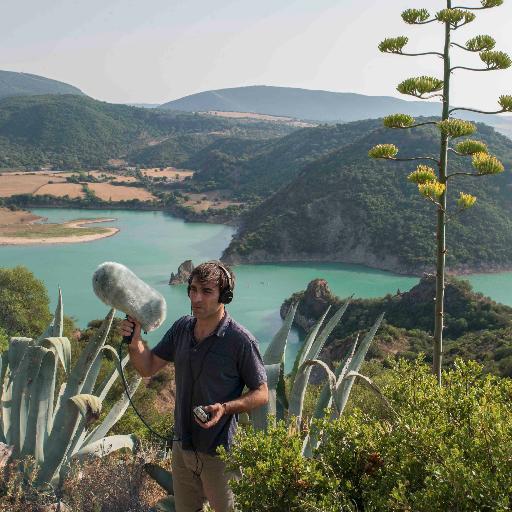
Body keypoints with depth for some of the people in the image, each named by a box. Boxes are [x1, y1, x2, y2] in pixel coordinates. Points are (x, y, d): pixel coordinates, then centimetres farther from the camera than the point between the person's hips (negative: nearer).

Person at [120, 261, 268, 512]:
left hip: (219, 453, -6)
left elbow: (261, 394, -12)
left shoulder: (240, 340, -20)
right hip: (182, 445, 6)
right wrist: (134, 340, -14)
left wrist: (225, 407, -28)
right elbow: (147, 368, 5)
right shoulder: (182, 327, -2)